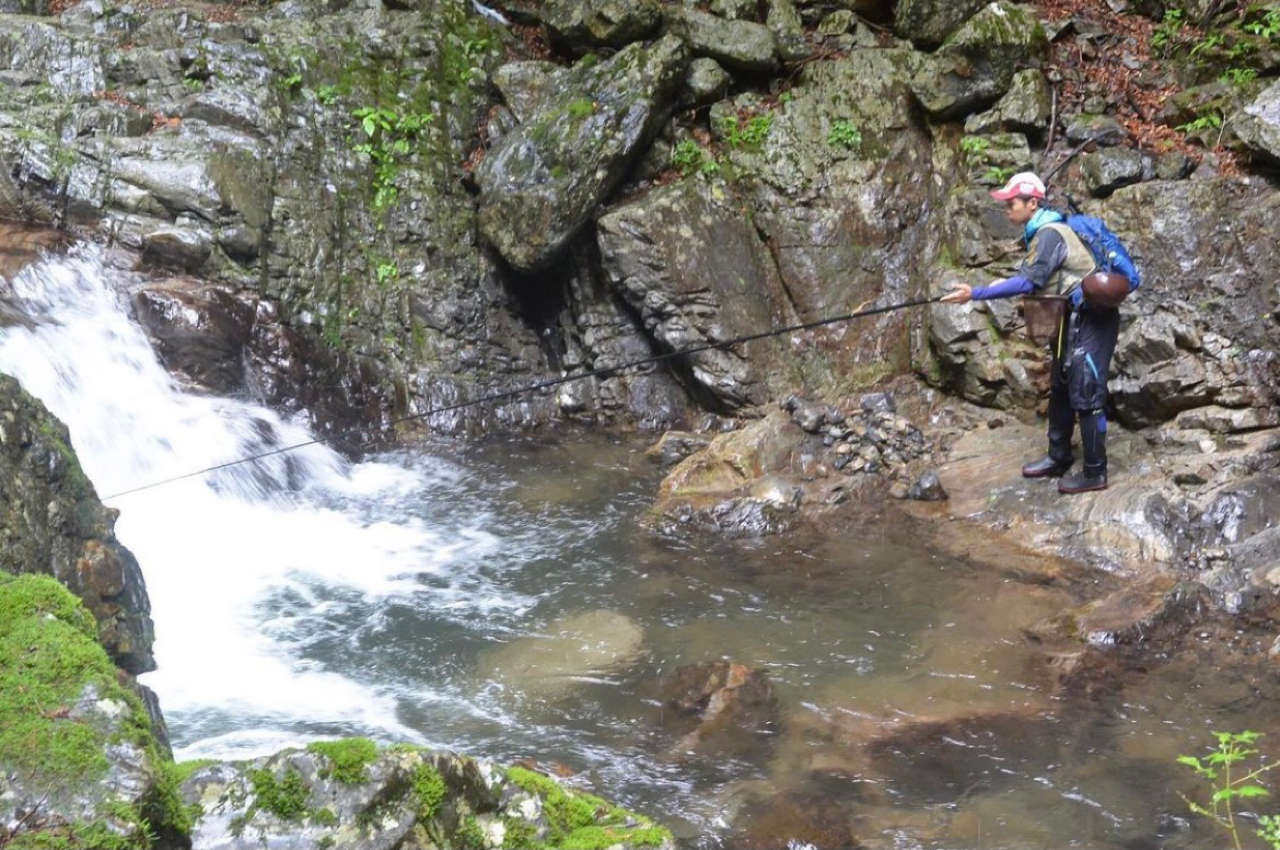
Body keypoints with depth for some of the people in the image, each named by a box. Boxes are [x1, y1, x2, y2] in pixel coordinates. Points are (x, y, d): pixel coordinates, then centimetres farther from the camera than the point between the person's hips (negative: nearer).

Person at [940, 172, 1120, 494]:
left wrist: (975, 294, -27)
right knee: (1061, 388, 16)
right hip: (1077, 316, 11)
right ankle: (1059, 459, 27)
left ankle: (1095, 473, -1)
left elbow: (1028, 282, -26)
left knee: (1086, 395, -8)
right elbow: (1034, 277, 16)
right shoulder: (1040, 232, 12)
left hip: (1093, 319, -11)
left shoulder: (1050, 234, -20)